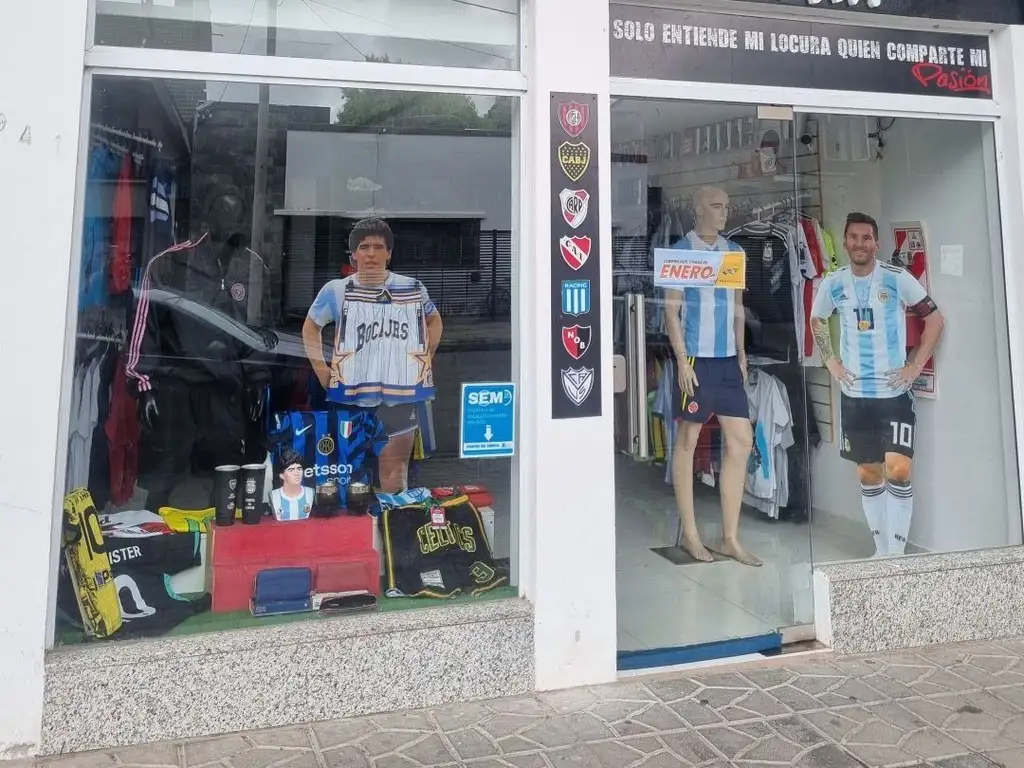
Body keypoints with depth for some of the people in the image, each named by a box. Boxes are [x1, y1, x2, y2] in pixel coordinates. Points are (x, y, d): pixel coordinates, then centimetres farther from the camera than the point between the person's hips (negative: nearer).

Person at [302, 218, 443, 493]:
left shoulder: (412, 289, 4)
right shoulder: (336, 290, 1)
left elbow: (434, 320, 22)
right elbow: (310, 327, 15)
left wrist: (426, 358, 9)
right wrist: (321, 370, 5)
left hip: (399, 394, 0)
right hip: (351, 396, 0)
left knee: (394, 469, 5)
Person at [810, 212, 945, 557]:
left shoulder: (898, 279, -7)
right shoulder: (833, 283, 1)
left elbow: (935, 319, 0)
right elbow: (816, 321, 18)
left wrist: (916, 366, -6)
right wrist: (830, 361, 8)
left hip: (895, 392, -3)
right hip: (854, 393, 3)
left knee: (898, 469, -13)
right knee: (869, 473, 11)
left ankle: (897, 551, -2)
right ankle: (881, 549, 24)